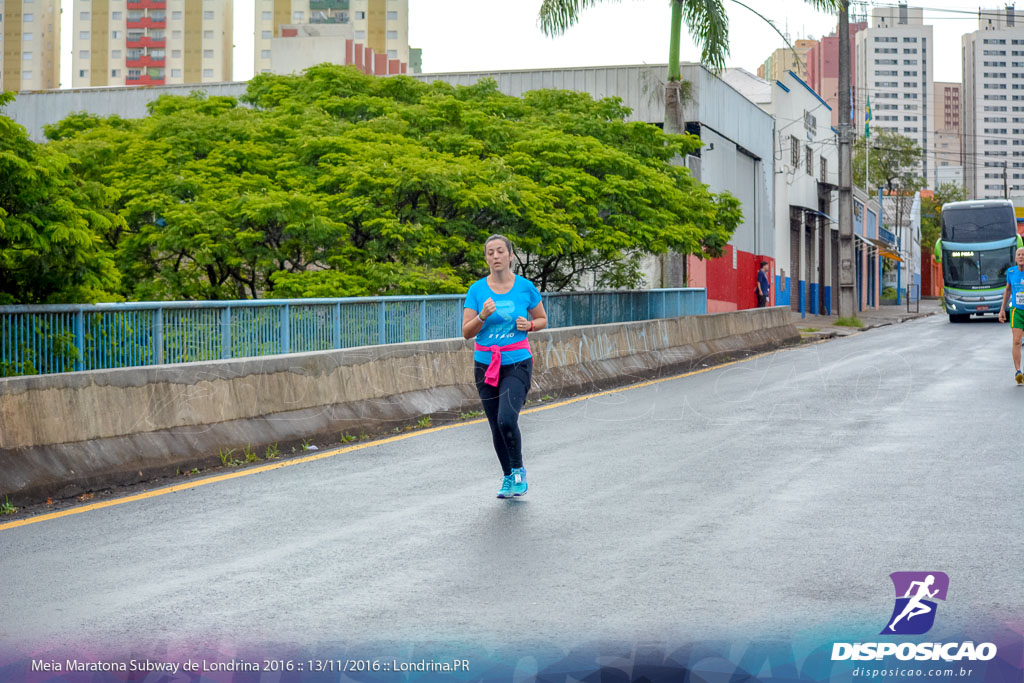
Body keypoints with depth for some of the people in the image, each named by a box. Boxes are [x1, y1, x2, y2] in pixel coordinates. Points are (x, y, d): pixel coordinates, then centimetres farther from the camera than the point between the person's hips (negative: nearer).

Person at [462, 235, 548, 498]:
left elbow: (542, 320, 12)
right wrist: (482, 316, -20)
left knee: (506, 419, -19)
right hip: (485, 364, 2)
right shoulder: (477, 290, -1)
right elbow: (466, 332, -2)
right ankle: (508, 476, 25)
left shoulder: (525, 287, -2)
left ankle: (518, 470, 4)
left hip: (517, 363, -2)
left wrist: (528, 325, -9)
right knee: (496, 426, 6)